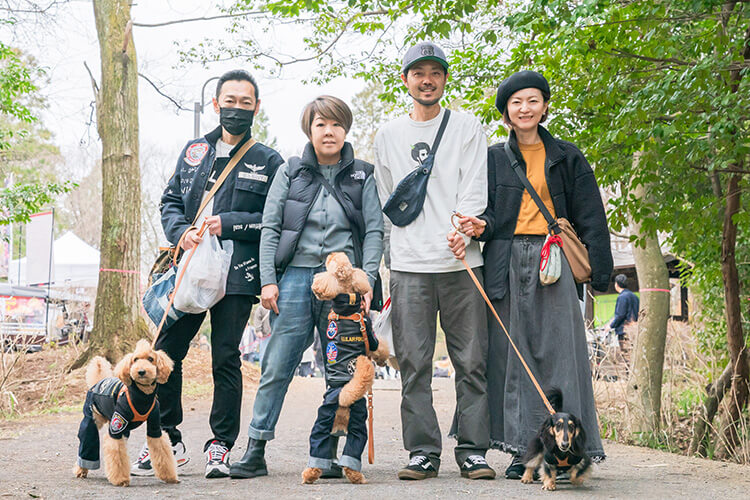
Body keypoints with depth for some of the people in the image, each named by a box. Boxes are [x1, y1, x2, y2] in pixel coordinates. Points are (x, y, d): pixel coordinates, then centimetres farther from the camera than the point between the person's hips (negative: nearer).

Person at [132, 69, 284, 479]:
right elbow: (170, 200, 17)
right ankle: (167, 440, 16)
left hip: (236, 274, -3)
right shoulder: (194, 151, 17)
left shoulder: (268, 162, 6)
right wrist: (181, 231, -4)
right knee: (165, 353, 2)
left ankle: (221, 445, 10)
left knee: (225, 358, -2)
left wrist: (228, 224, -12)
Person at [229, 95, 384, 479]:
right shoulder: (290, 172, 9)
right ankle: (255, 451, 1)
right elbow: (270, 228, 7)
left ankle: (329, 451, 10)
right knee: (276, 367, -3)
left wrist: (366, 282, -7)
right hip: (295, 277, 0)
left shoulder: (362, 177, 9)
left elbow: (374, 232, 4)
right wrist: (268, 279, -2)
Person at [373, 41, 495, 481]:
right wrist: (381, 260, 13)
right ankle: (423, 452, 5)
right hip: (409, 265, 2)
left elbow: (475, 187, 0)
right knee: (414, 363, -1)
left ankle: (473, 450, 4)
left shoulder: (467, 127, 9)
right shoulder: (388, 135, 16)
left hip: (461, 262, -2)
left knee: (471, 361, -2)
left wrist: (463, 229, -18)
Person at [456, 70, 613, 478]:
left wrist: (600, 270, 1)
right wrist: (481, 226, -16)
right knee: (513, 354, -2)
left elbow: (590, 218, 9)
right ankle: (521, 449, 3)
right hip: (507, 262, 1)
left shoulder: (566, 157, 12)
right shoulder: (494, 158, 13)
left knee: (558, 351, -6)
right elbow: (487, 211, 9)